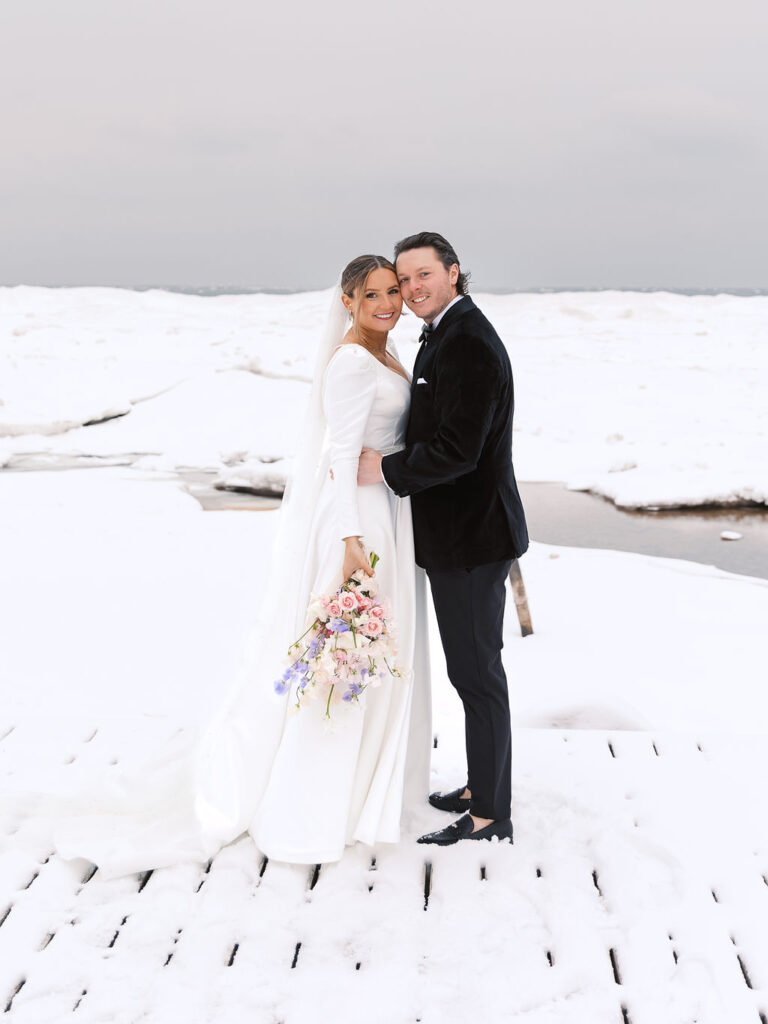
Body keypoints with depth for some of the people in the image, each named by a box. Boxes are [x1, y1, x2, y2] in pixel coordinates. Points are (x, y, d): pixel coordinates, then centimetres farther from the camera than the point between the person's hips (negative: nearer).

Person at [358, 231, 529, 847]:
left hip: (471, 537, -10)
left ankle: (490, 816, 11)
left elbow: (458, 450, -25)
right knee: (474, 668, 19)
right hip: (462, 530, 10)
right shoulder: (446, 335, 13)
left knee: (476, 674, -1)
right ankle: (484, 785, 33)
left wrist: (385, 470, -16)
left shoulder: (469, 344, -20)